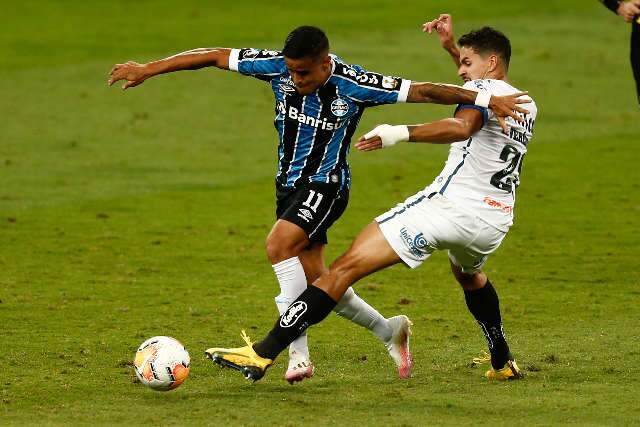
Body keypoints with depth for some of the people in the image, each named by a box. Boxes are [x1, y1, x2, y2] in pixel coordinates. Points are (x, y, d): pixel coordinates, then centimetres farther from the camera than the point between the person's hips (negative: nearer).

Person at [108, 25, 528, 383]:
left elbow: (419, 91, -19)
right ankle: (390, 330, 30)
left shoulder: (352, 86, -22)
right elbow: (216, 56, -6)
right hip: (289, 183, 6)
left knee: (279, 243, -29)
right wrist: (148, 69, -7)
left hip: (326, 185, -6)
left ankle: (297, 352, -28)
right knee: (315, 281, 8)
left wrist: (485, 99, -21)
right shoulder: (278, 66, -11)